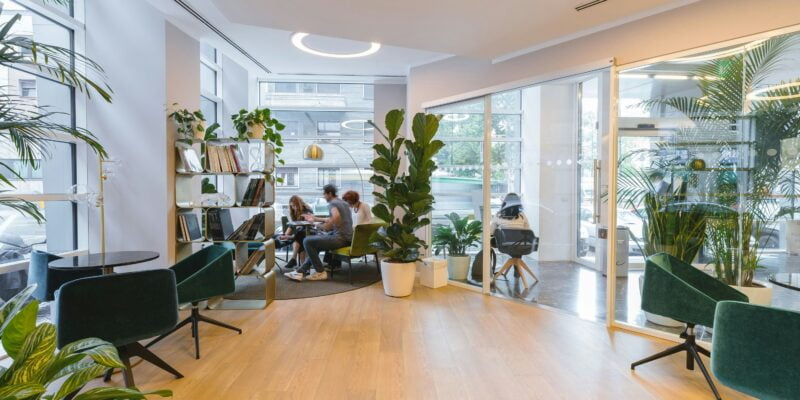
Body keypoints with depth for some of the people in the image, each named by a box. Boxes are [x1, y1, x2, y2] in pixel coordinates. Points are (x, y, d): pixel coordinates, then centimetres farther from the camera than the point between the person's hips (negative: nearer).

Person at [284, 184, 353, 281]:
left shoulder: (332, 203, -8)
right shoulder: (343, 202, 21)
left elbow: (336, 216, -32)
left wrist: (326, 227, -16)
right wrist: (315, 219, 38)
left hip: (340, 238, -10)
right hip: (347, 237, 10)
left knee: (307, 241, -8)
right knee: (316, 239, 21)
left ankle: (320, 272, -2)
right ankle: (301, 271, 14)